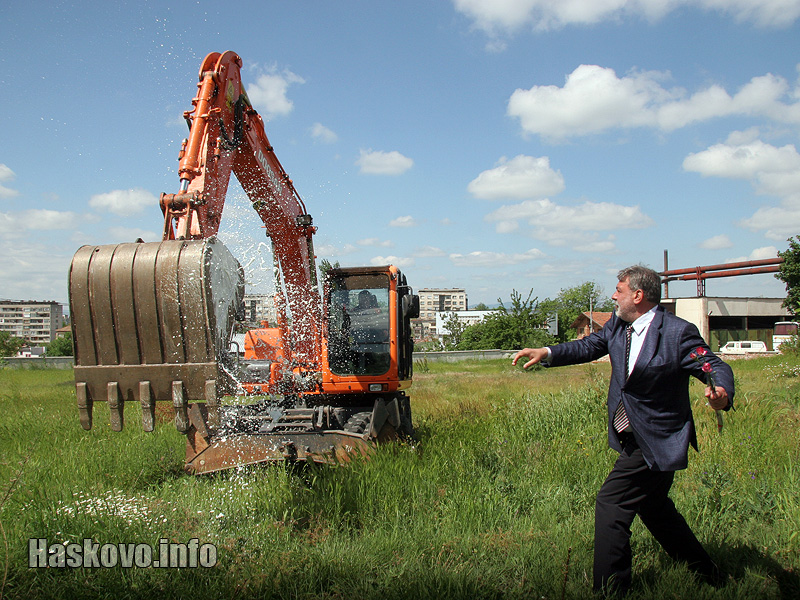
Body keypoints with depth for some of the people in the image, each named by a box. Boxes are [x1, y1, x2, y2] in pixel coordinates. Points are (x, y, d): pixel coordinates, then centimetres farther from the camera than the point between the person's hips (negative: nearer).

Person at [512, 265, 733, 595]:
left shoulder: (678, 332, -18)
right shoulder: (618, 324, 3)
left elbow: (716, 367, -19)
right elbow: (589, 346, 8)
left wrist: (721, 393, -41)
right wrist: (547, 353, -5)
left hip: (656, 441, -9)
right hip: (633, 437, 9)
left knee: (611, 503, -9)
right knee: (652, 506, 22)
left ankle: (609, 586, 6)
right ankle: (707, 573, 41)